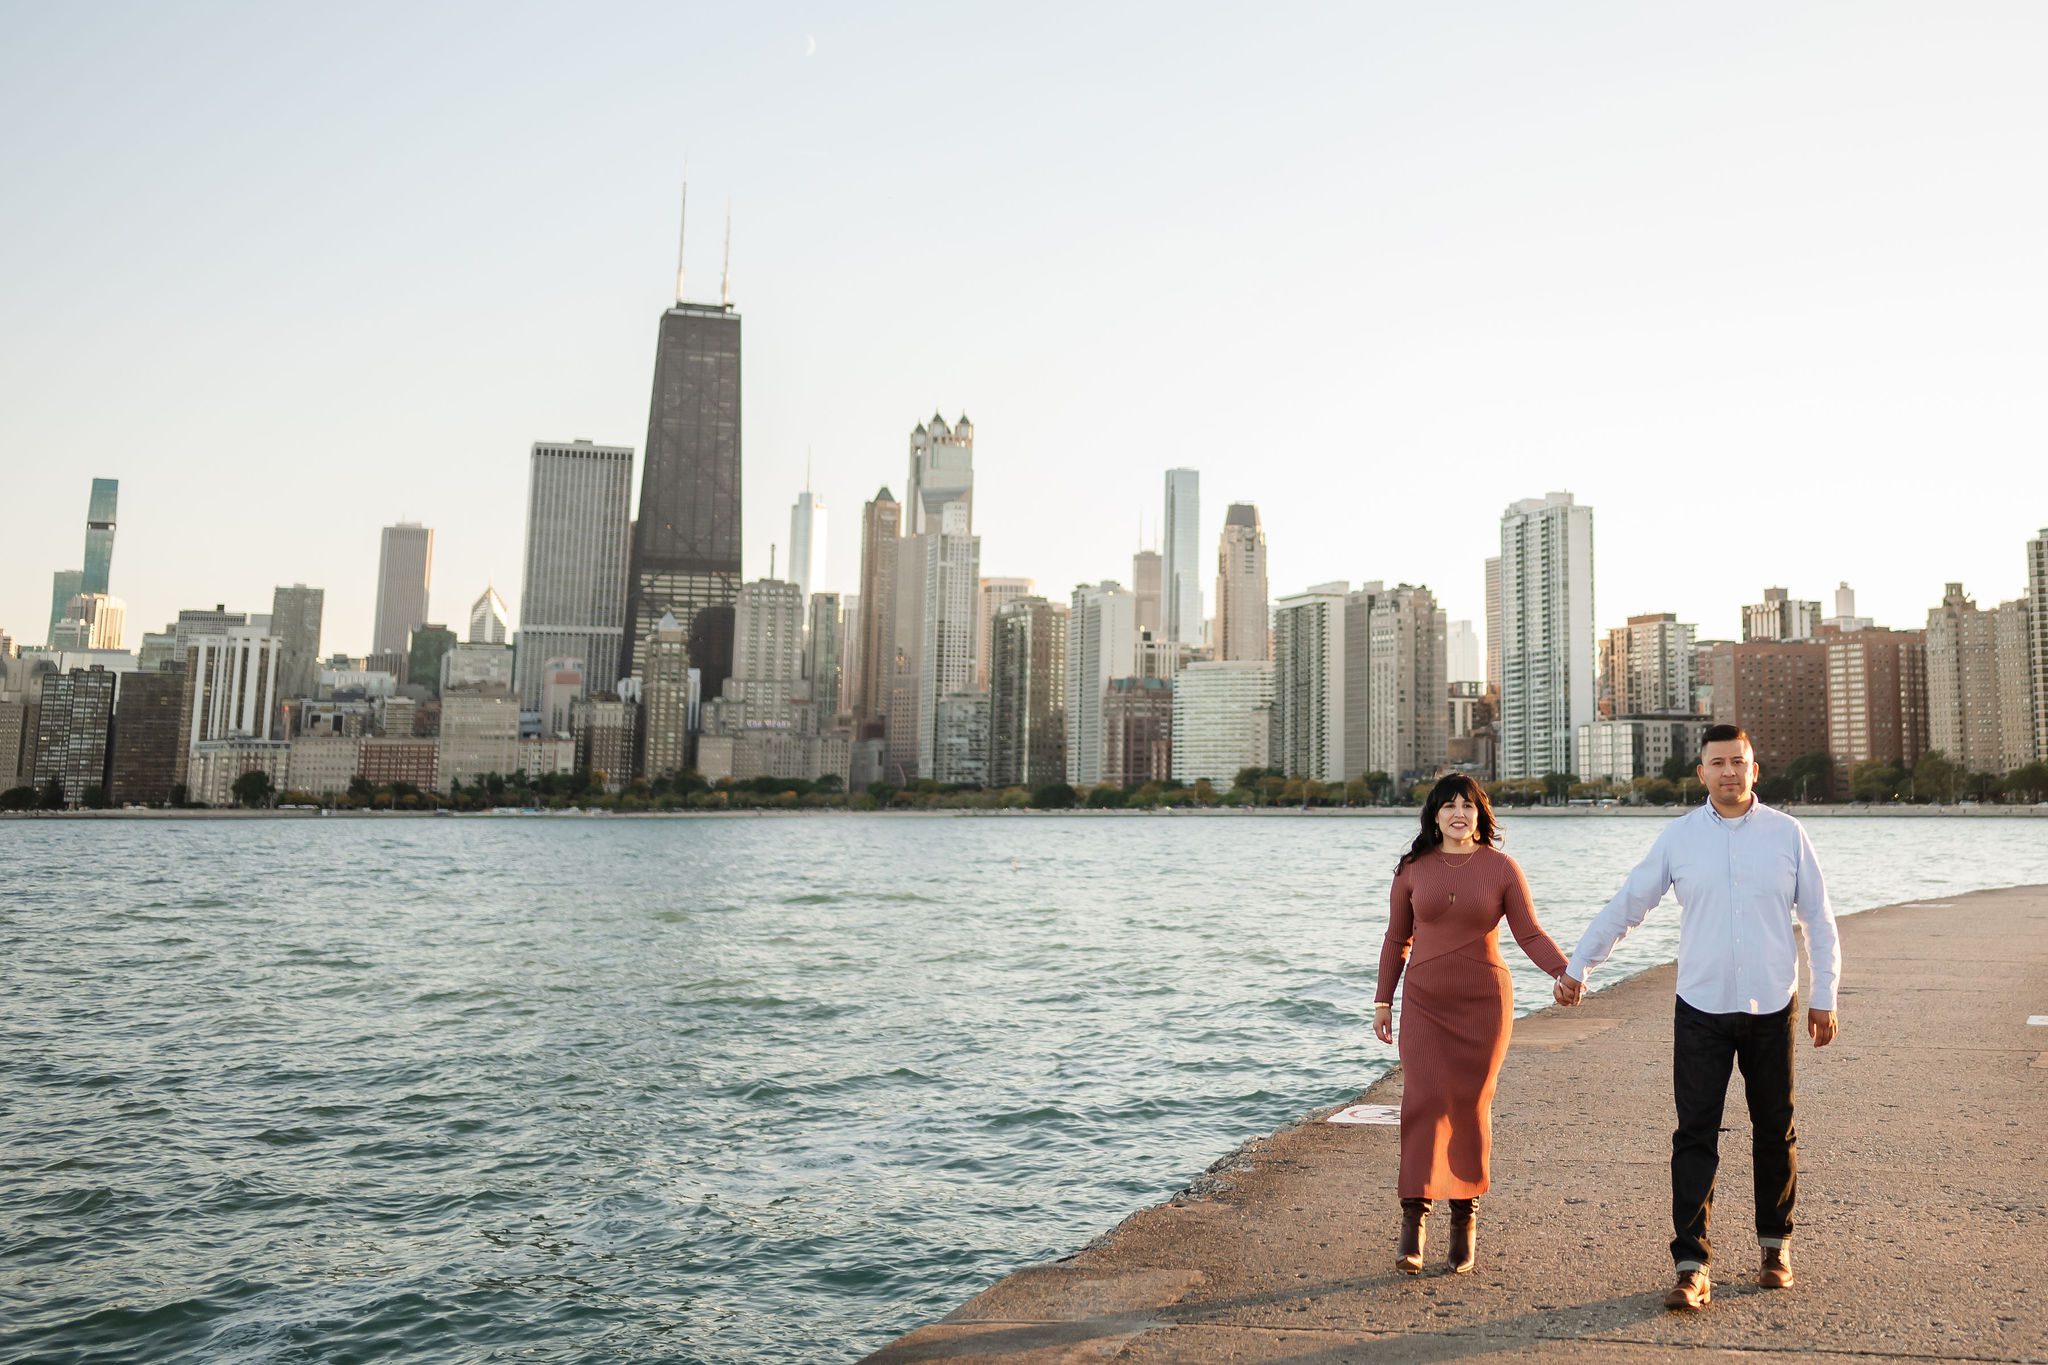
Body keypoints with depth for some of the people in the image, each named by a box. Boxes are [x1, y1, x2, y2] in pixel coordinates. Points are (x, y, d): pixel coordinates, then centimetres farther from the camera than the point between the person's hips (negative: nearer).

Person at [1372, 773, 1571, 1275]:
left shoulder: (1501, 867, -1)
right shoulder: (1413, 869, 3)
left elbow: (1530, 934, -3)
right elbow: (1397, 939, 10)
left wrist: (1565, 970, -21)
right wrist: (1383, 1000, 9)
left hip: (1483, 1001, -1)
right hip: (1424, 1002, 1)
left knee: (1470, 1107, 3)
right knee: (1423, 1102, -10)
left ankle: (1464, 1216, 18)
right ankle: (1414, 1219, -8)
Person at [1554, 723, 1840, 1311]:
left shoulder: (1787, 833, 2)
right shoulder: (1679, 836, 1)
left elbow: (1819, 919, 8)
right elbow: (1625, 904, 6)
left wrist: (1825, 997, 5)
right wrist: (1577, 965, 4)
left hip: (1772, 1008, 1)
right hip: (1701, 1008, -1)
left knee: (1775, 1132, 12)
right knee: (1695, 1136, -4)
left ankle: (1775, 1246, 31)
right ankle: (1692, 1267, -2)